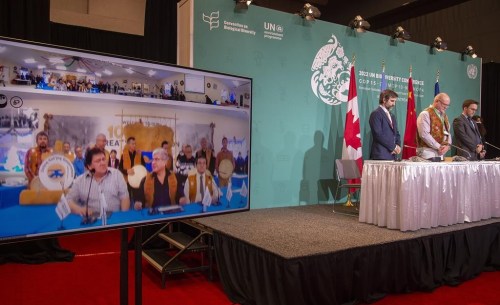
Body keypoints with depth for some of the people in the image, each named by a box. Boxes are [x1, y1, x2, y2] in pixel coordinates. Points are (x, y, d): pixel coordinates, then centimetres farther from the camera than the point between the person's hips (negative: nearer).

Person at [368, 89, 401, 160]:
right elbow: (378, 134, -15)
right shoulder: (376, 114, -5)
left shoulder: (392, 116, 22)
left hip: (392, 155, 8)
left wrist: (398, 146, 1)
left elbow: (396, 133, 22)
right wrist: (393, 147, -10)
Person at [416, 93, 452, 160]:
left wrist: (447, 145, -1)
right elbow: (424, 134, -18)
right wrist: (438, 146, -14)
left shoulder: (444, 115, 19)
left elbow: (448, 132, 20)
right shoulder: (426, 114, -8)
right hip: (428, 153, -8)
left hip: (440, 153, 8)